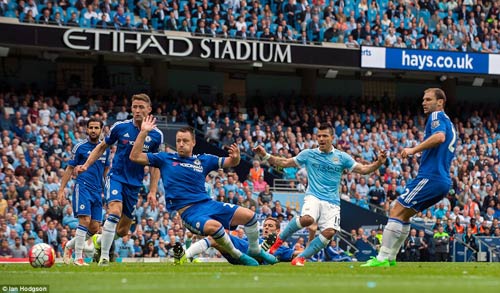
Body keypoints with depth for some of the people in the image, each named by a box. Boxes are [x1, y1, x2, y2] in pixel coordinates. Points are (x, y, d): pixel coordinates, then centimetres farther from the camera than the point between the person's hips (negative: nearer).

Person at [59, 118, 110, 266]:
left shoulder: (105, 149, 12)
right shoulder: (80, 147, -1)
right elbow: (70, 169, 2)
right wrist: (62, 189, -4)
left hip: (97, 191, 5)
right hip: (82, 187, -5)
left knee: (94, 228, 2)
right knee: (85, 220, -19)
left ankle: (69, 245, 25)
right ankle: (78, 258, -14)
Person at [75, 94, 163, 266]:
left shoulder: (156, 135, -4)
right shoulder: (120, 127, -7)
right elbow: (102, 146, 9)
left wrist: (152, 191, 0)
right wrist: (86, 166, -1)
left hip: (135, 184, 3)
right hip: (116, 177, -3)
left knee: (122, 231, 8)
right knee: (115, 212, -29)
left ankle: (99, 241, 40)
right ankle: (104, 257, -20)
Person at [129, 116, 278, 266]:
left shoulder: (203, 160, 13)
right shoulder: (166, 159, 6)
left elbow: (230, 163, 16)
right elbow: (135, 157, 2)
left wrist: (236, 157, -9)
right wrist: (143, 132, -6)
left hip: (208, 203, 4)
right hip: (187, 210, -4)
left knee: (248, 215, -11)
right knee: (213, 225, -37)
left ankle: (255, 251, 15)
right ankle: (238, 256, -13)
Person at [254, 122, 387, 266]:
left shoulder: (342, 157, 8)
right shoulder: (308, 154, 8)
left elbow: (363, 169, 7)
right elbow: (284, 162, 13)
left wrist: (379, 162, -11)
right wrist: (265, 155, 2)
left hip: (332, 202, 2)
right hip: (314, 197, -2)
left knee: (329, 232, -20)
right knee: (307, 219, -34)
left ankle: (301, 258, -4)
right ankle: (280, 238, -7)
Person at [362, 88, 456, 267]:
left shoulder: (437, 116, -4)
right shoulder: (449, 124, 25)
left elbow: (439, 137, -25)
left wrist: (414, 150, -21)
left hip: (430, 177, -10)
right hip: (444, 181, 10)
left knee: (396, 212, -11)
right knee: (403, 215, 16)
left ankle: (383, 259, -16)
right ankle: (390, 258, 14)